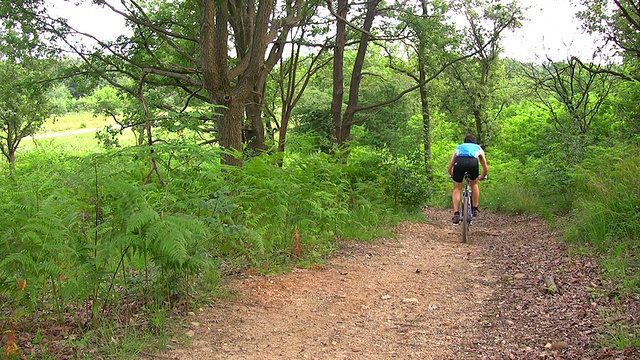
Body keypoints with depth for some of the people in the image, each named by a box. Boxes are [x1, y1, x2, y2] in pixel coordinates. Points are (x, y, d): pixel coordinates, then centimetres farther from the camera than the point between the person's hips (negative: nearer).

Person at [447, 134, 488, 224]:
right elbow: (486, 169, 41)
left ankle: (456, 214, 4)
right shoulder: (478, 148, 39)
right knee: (474, 184, 29)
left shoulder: (458, 147, 40)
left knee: (457, 189, 17)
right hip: (472, 162, 0)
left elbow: (450, 168, 35)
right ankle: (475, 209, 29)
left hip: (459, 162, 0)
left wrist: (452, 176, 55)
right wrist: (482, 177, 61)